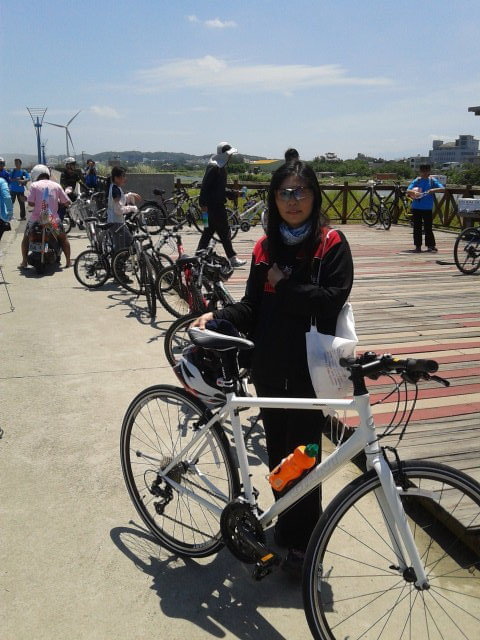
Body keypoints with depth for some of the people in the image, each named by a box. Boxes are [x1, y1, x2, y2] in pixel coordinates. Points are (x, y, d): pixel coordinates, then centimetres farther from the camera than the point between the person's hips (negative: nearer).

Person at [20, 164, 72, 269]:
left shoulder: (34, 185, -2)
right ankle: (68, 261, 17)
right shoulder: (56, 185, 4)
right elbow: (67, 202, 3)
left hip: (37, 218, -1)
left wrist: (37, 203, 12)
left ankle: (24, 262, 18)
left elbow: (31, 203, -9)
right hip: (53, 219, 1)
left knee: (26, 238, 21)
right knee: (63, 238, 21)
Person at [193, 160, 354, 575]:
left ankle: (302, 542, 19)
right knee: (277, 450, 14)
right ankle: (287, 525, 34)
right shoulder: (265, 248, 10)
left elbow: (333, 299, -16)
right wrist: (217, 318, -10)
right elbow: (252, 307, 7)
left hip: (311, 368, -4)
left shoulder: (331, 243, -4)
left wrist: (284, 286, -12)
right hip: (270, 368, 5)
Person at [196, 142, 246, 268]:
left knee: (209, 232, 12)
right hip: (213, 206, -10)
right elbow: (205, 186, -20)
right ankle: (232, 259, -1)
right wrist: (203, 204, -23)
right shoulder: (213, 168, -15)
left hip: (218, 205, 10)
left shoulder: (221, 167, 16)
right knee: (224, 231, -6)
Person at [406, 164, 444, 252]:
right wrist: (414, 192, -30)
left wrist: (434, 190, -23)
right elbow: (408, 191, -9)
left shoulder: (432, 180, 2)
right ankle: (418, 246, 12)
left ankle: (431, 245, 13)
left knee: (428, 227, 3)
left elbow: (443, 188, -6)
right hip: (416, 208, 1)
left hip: (428, 208, 0)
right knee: (417, 228, 4)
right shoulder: (416, 181, 1)